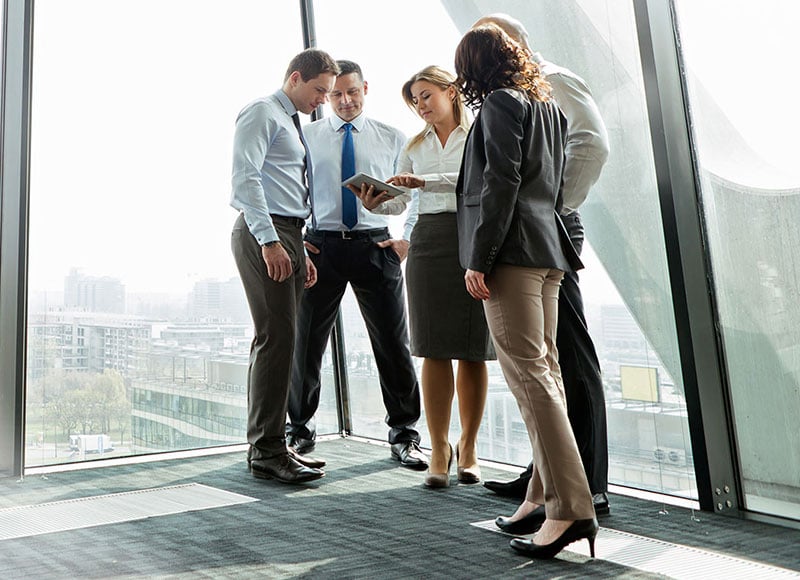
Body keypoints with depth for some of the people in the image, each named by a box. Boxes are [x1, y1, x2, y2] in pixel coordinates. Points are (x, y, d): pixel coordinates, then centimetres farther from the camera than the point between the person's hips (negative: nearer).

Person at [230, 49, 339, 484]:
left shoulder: (292, 125, 27)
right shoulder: (262, 113, -1)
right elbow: (245, 175, -15)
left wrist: (300, 252, 19)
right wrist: (269, 241, -23)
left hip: (287, 236, 9)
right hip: (263, 235, -9)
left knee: (277, 341, 8)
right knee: (275, 338, -13)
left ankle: (269, 444, 14)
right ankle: (267, 451, -7)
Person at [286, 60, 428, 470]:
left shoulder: (393, 139, 10)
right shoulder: (306, 137, 10)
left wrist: (409, 240, -6)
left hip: (375, 246, 0)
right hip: (321, 247, 1)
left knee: (394, 343, 0)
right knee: (305, 343, 5)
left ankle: (404, 435, 16)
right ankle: (300, 432, 25)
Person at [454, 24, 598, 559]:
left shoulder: (500, 103, -3)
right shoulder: (549, 105, 23)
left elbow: (500, 184, -14)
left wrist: (478, 259, -15)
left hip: (512, 252, -9)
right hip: (548, 250, 9)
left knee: (527, 372, -11)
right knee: (543, 367, 8)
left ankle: (571, 508, -11)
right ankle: (546, 494, 15)